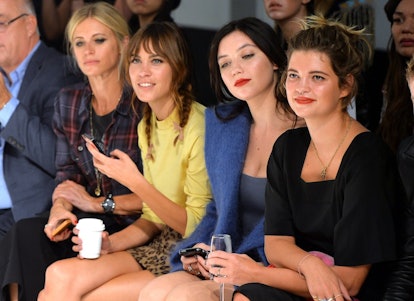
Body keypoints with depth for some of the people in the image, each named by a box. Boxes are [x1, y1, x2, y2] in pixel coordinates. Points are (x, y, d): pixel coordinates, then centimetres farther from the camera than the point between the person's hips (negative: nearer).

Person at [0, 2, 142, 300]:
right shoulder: (69, 102, 12)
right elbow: (66, 175, 11)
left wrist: (98, 203, -11)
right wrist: (60, 206, -11)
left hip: (132, 223, -5)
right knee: (25, 234, -25)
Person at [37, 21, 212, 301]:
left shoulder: (200, 125, -15)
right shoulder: (147, 127, 10)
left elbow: (198, 226, -15)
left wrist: (134, 182, -19)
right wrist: (111, 243, -3)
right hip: (161, 244, 6)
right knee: (60, 275, -15)